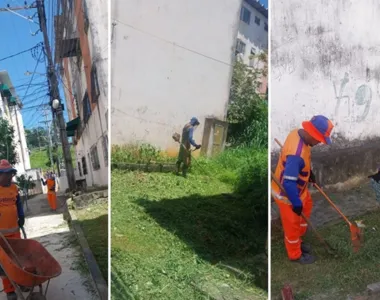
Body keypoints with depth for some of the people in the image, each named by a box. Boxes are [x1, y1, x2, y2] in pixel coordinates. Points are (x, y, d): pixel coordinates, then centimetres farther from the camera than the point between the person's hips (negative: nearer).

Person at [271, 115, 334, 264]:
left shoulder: (298, 133, -10)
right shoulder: (296, 154, -40)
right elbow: (288, 183, -36)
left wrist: (310, 173, 18)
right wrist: (296, 203, -24)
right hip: (287, 195, -9)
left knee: (306, 208, 29)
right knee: (292, 225, 13)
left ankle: (297, 241, 51)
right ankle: (295, 255, 39)